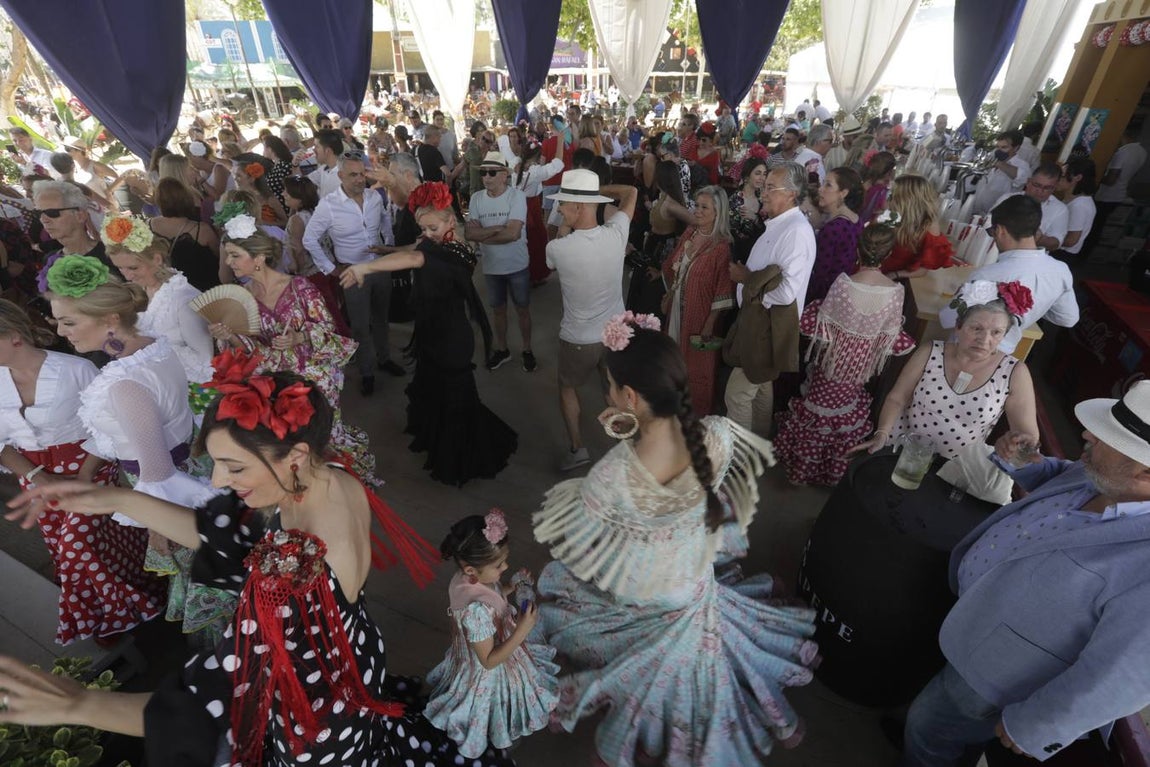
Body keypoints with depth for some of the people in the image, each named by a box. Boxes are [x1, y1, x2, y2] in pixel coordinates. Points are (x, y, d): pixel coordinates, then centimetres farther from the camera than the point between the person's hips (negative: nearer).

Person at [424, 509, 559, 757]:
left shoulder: (470, 578, -19)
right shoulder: (476, 611, -43)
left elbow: (494, 594, 5)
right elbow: (489, 660, -30)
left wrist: (513, 587, -11)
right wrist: (522, 630, -35)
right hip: (489, 677, -7)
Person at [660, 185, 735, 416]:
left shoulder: (722, 246, -19)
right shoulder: (688, 234, 1)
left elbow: (722, 291, -18)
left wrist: (709, 324, -18)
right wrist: (669, 295, 12)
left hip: (700, 315, -6)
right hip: (677, 309, 7)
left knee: (698, 365, 10)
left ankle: (700, 412, 32)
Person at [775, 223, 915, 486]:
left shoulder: (844, 282, -23)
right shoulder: (895, 291, -15)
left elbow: (813, 325, -19)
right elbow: (892, 341, -10)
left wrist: (815, 305, 1)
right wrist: (907, 343, 13)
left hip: (830, 365, -2)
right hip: (860, 371, 3)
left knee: (817, 415, 18)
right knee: (847, 416, 24)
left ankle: (805, 466, 36)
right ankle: (835, 471, 44)